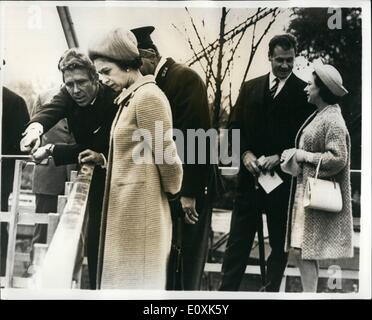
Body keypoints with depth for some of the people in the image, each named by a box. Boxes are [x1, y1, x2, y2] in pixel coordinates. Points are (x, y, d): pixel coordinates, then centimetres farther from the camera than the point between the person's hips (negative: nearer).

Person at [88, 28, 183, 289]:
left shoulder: (148, 96, -17)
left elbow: (165, 153, -14)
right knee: (124, 273, 16)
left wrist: (174, 191, -2)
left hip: (140, 203, -9)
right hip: (125, 202, 9)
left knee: (134, 277, 1)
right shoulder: (130, 98, 12)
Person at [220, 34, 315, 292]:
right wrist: (246, 154, -8)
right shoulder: (250, 88, 10)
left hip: (283, 177, -2)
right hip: (250, 175, 3)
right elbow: (235, 126, 8)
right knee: (239, 239, 4)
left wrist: (280, 157, -15)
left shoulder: (304, 92, 0)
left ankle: (272, 289, 19)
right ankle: (227, 289, 10)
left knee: (279, 241, 8)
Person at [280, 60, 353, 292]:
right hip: (305, 192, 9)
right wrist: (294, 155, 8)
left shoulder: (332, 120, -14)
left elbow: (337, 159, -20)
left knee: (307, 251, -5)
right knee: (301, 250, 10)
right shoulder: (318, 116, 14)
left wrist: (304, 156, -15)